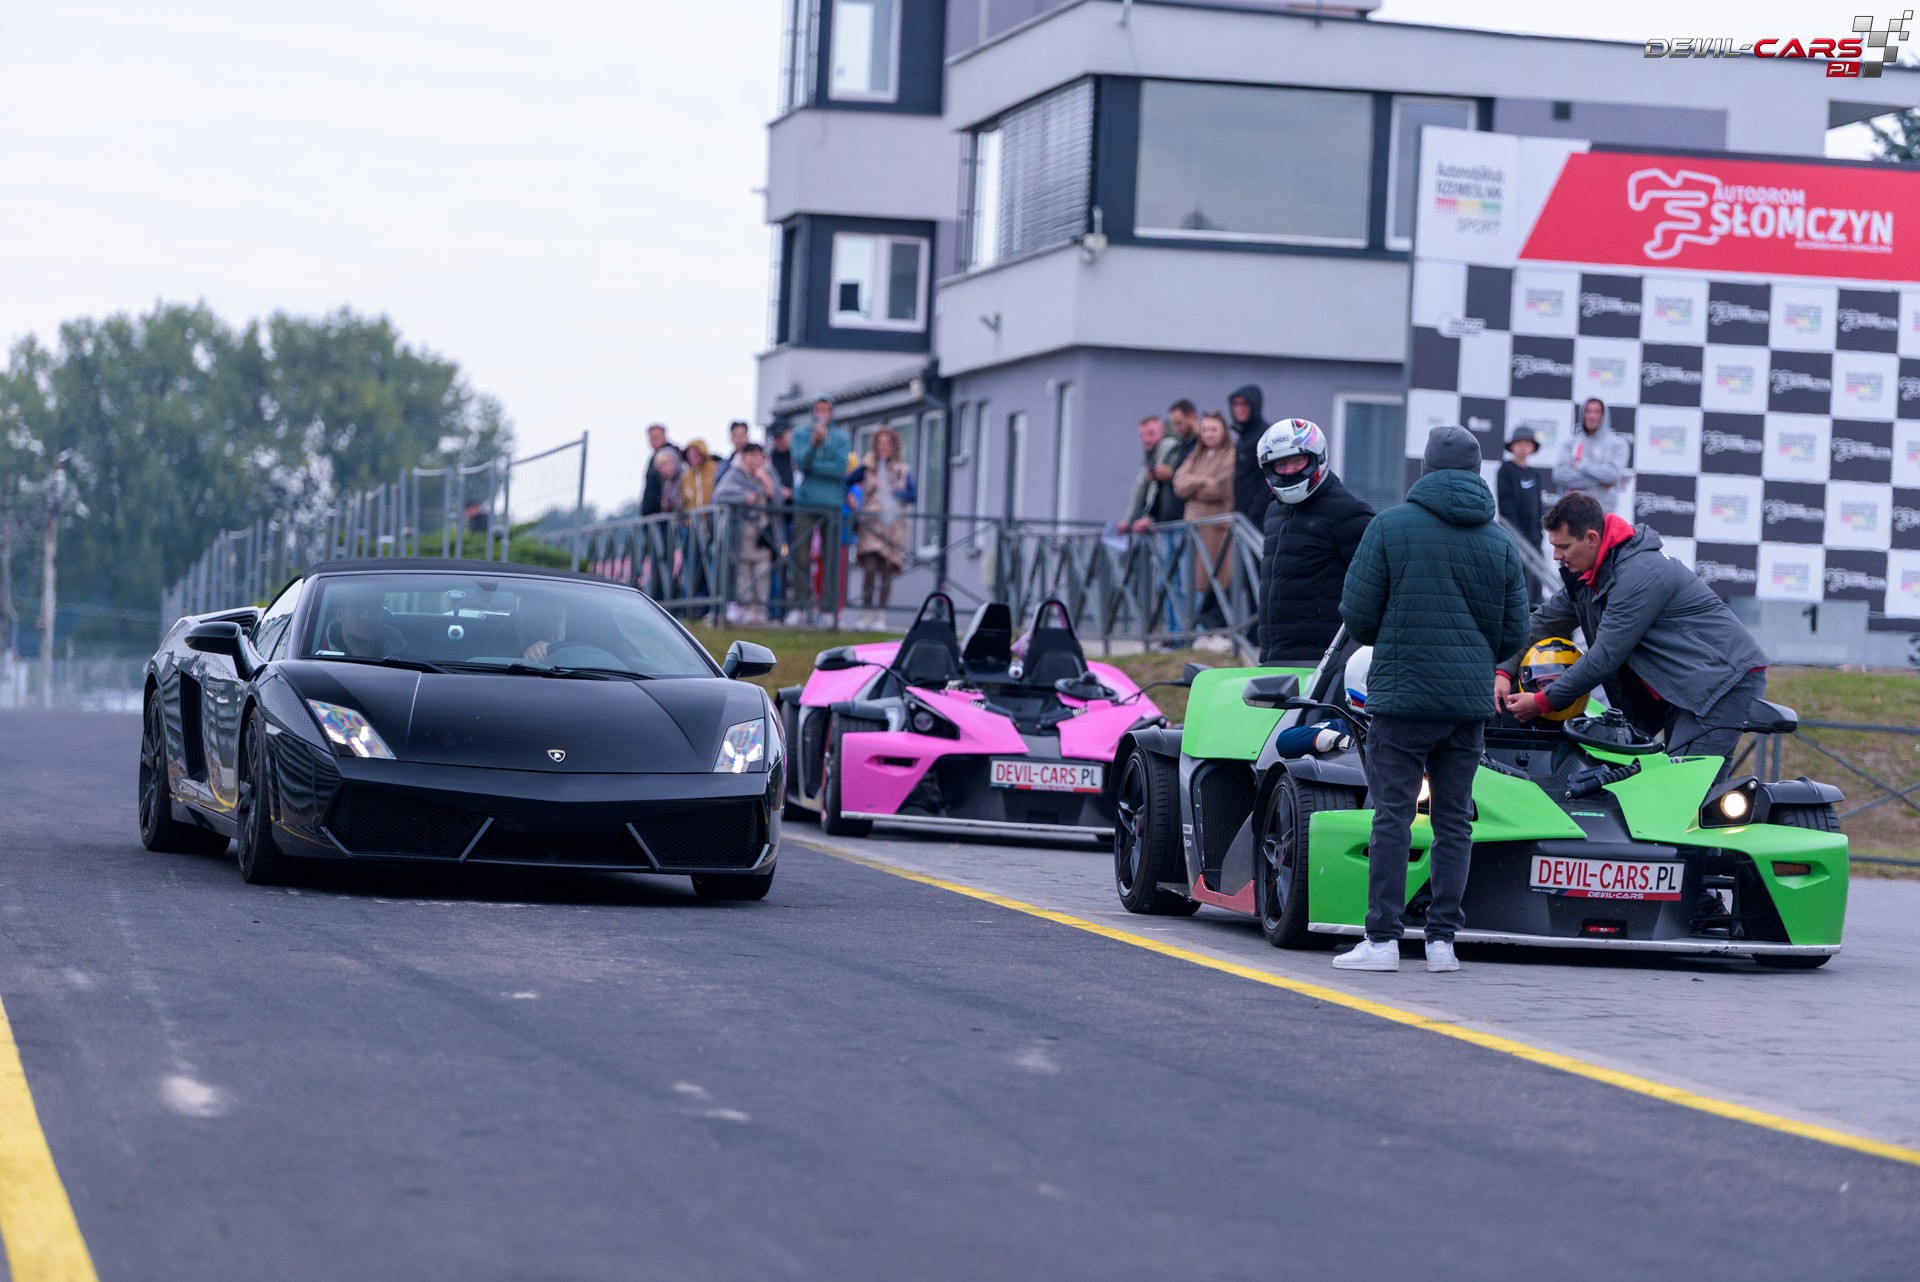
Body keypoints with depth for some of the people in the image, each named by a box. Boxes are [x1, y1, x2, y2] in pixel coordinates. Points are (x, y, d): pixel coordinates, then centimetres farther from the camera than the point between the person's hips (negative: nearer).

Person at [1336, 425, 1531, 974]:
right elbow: (1515, 633, 9)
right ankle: (1442, 939, 6)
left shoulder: (1390, 526, -4)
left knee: (1392, 815, -1)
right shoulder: (1500, 543, 7)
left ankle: (1382, 939, -4)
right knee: (1453, 820, 8)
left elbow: (1357, 614, -5)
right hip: (1469, 701, 3)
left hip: (1400, 695, -3)